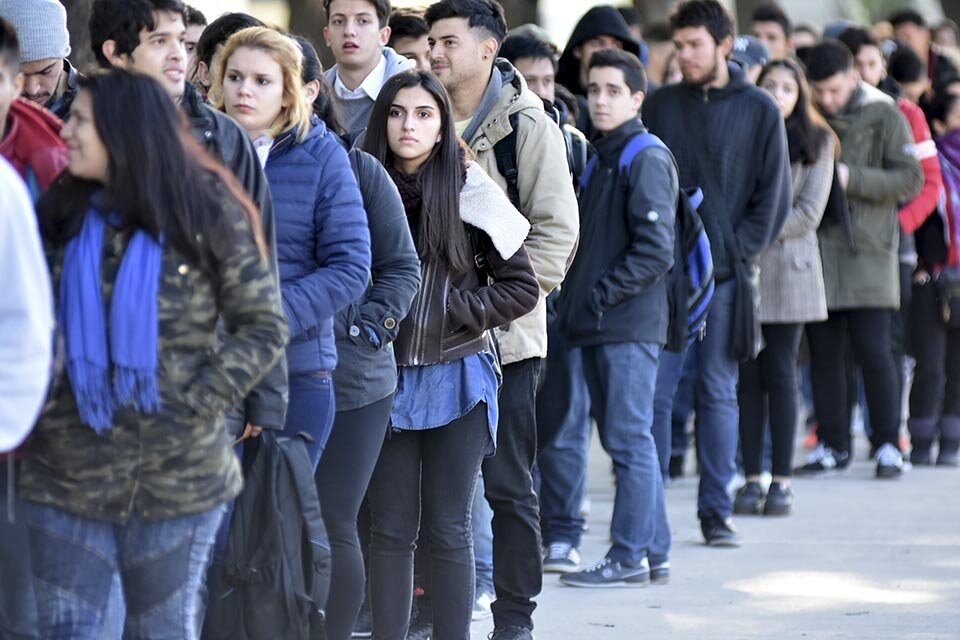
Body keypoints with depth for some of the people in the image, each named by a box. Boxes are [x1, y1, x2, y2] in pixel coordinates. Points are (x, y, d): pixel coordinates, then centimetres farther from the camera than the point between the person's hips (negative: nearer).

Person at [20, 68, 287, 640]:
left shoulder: (207, 214, -6)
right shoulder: (61, 213, 5)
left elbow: (265, 329, -4)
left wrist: (197, 402, -13)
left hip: (178, 480, -3)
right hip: (69, 474, 3)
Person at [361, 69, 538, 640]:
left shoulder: (469, 191, -4)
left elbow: (522, 288, -3)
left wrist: (452, 312, -10)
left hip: (455, 375, -2)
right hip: (387, 375, 2)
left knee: (447, 529, 1)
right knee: (391, 528, 4)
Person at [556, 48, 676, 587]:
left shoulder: (647, 159, -9)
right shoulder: (598, 157, 18)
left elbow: (656, 248, -16)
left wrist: (602, 294, -15)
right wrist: (579, 299, 11)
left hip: (630, 325, -9)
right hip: (598, 324, 9)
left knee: (629, 438, -6)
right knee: (626, 438, 11)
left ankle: (629, 557, -3)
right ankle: (654, 552, 17)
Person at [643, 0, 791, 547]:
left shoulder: (759, 110, 3)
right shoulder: (660, 106, 7)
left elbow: (775, 194, 3)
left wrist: (743, 250, -6)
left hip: (725, 274, -1)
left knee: (719, 392, 3)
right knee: (654, 391, -2)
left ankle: (717, 510, 9)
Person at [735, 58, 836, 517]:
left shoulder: (816, 142, 5)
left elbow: (809, 212, -3)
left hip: (788, 268, -1)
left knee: (780, 373, -1)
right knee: (749, 375, 1)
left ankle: (782, 480, 3)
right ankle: (751, 478, 5)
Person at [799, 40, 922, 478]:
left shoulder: (883, 115, -1)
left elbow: (910, 180, -5)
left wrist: (852, 178, -16)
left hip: (867, 249, -3)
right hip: (816, 249, 3)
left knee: (872, 348, -6)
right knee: (823, 351, 5)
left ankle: (888, 443, 4)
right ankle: (833, 444, 13)